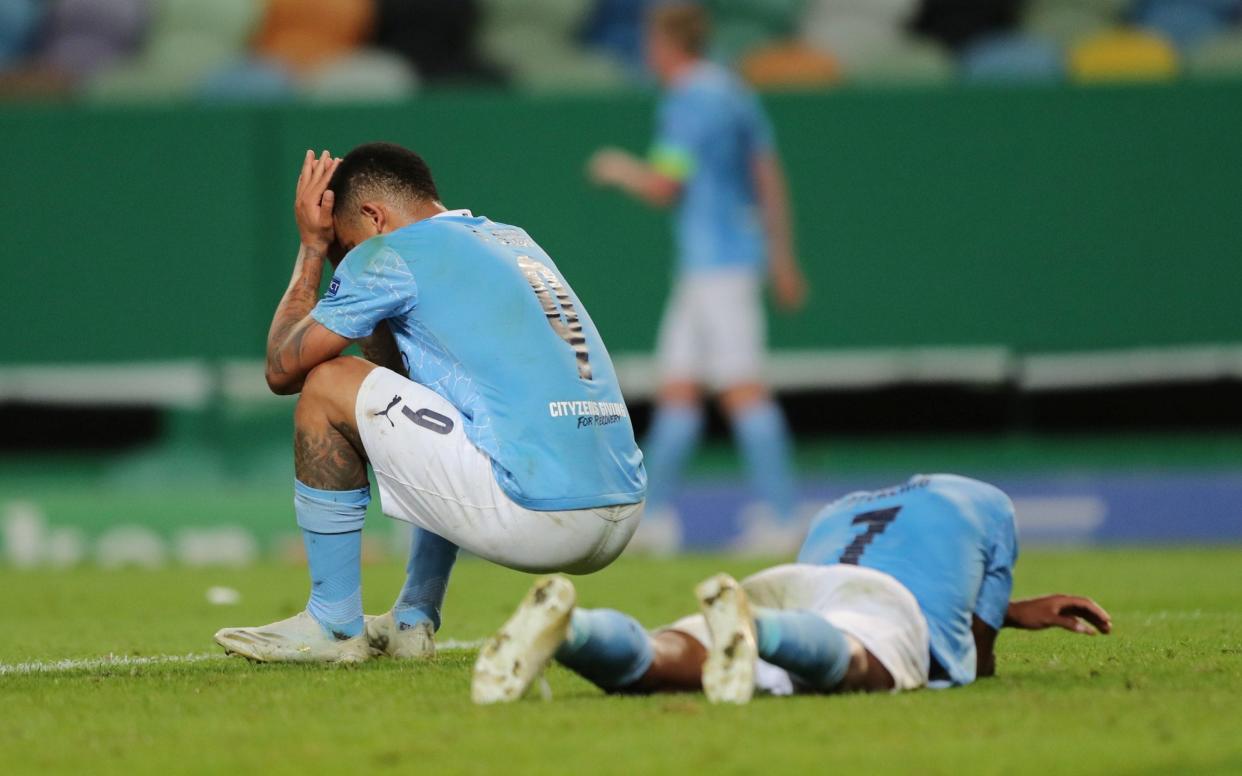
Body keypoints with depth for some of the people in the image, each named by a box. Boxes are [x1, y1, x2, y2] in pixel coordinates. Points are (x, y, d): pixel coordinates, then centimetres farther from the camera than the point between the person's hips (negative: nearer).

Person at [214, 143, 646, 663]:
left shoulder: (391, 254, 0)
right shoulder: (516, 241, 25)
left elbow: (282, 369, 9)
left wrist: (314, 248, 19)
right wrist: (331, 249, 32)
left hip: (534, 517, -9)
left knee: (327, 386, 3)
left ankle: (334, 624, 9)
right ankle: (413, 621, 31)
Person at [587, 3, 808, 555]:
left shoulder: (690, 101, -12)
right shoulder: (732, 93, 16)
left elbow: (663, 187, -16)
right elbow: (769, 177, 19)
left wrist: (618, 169, 5)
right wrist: (782, 258, 23)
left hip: (718, 258, -10)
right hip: (703, 266, 10)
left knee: (742, 390, -11)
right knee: (676, 387, 10)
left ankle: (780, 519, -14)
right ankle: (656, 516, 13)